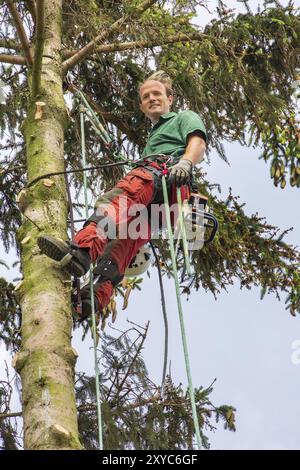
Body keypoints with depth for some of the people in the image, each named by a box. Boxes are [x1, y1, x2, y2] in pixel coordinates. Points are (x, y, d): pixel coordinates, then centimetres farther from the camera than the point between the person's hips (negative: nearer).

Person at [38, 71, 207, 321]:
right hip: (150, 203, 7)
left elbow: (198, 143, 3)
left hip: (169, 175, -6)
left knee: (119, 197, -34)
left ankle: (82, 248, -61)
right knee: (125, 234, -22)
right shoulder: (153, 136, 49)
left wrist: (185, 162, -19)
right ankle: (98, 295, -48)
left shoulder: (185, 117, 27)